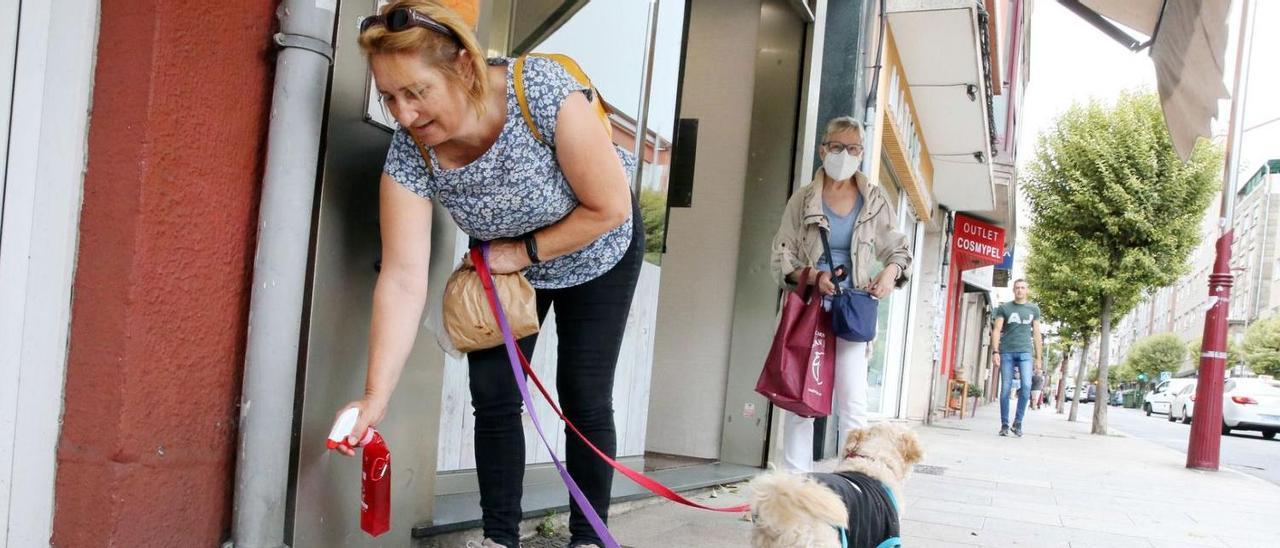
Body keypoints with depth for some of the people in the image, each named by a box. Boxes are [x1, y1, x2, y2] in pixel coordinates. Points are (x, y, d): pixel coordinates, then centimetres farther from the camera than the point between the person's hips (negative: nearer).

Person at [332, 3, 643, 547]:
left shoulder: (542, 90, -37)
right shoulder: (408, 155, -26)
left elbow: (610, 207, -28)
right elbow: (403, 279, -29)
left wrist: (524, 252, -22)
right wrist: (376, 395, -35)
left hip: (597, 252, -3)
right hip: (508, 261, 3)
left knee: (584, 398, -4)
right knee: (492, 394, -3)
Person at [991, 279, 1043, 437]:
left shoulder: (1034, 309, 12)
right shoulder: (1004, 308, 7)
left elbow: (1036, 334, 13)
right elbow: (997, 330, 2)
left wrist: (1038, 358, 8)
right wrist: (995, 351, -10)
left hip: (1025, 352, 1)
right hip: (1006, 352, -1)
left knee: (1026, 386, -15)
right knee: (1005, 389, 0)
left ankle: (1018, 422, -2)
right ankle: (1004, 425, 7)